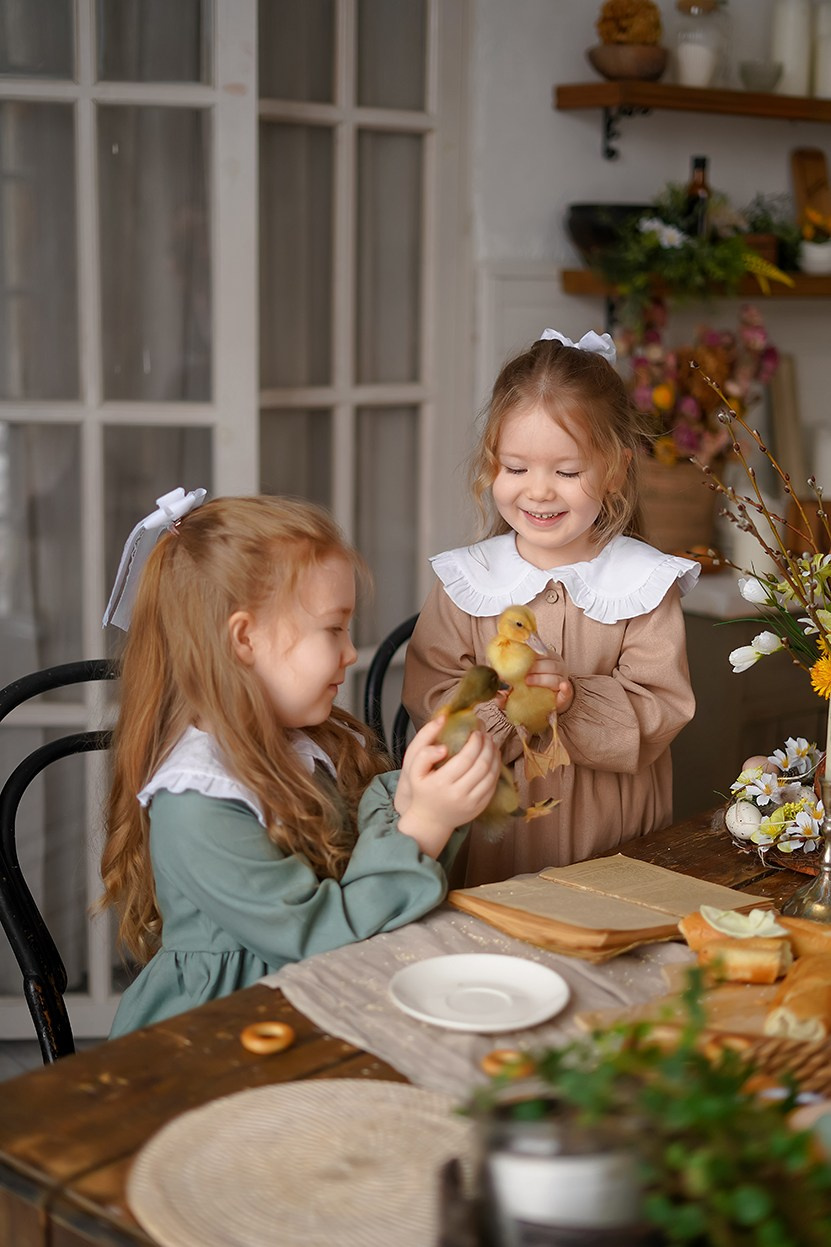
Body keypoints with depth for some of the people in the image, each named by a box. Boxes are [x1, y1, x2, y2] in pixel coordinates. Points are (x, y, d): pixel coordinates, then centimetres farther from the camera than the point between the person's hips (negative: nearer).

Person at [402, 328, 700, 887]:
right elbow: (428, 697, -3)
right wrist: (500, 708, -21)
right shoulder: (464, 579, 2)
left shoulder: (646, 582, -1)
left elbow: (662, 711, -6)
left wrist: (575, 700, -22)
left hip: (614, 830, 0)